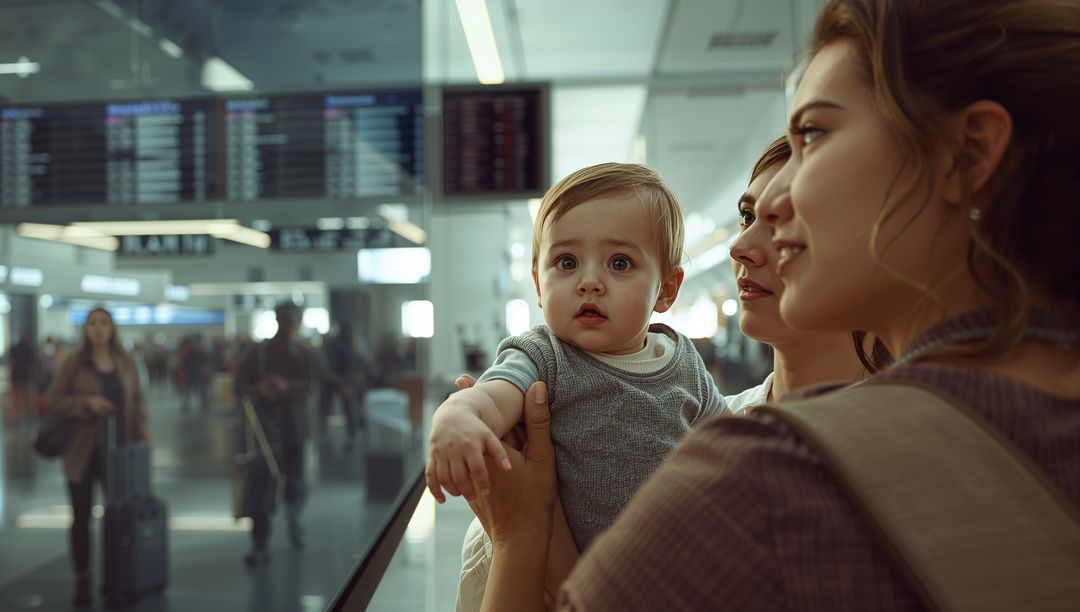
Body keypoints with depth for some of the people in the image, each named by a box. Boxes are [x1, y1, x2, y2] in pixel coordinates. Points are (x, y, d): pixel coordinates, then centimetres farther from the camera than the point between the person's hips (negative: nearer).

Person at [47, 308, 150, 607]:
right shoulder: (74, 363, -2)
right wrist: (87, 403, -17)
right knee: (81, 517, 7)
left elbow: (136, 399, 13)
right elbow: (55, 400, -2)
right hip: (82, 451, -1)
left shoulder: (125, 362, 6)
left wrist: (140, 428, 1)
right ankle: (83, 579, 19)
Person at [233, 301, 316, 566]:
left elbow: (309, 386, -10)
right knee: (259, 487, -7)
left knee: (295, 486, 7)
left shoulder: (303, 354, 1)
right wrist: (259, 389, -22)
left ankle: (293, 518, 41)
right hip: (264, 429, -1)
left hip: (294, 429, 1)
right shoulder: (257, 353, 0)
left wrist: (286, 385, -30)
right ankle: (259, 545, 4)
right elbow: (240, 385, -2)